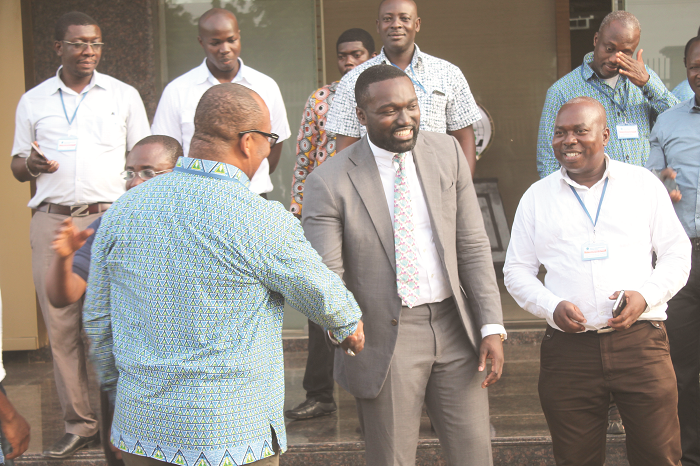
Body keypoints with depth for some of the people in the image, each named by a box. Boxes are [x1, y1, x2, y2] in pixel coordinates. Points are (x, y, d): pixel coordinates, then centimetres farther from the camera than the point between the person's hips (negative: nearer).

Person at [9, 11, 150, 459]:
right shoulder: (33, 101, 13)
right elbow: (17, 165, 17)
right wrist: (30, 163, -8)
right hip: (52, 222, 2)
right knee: (61, 327, 0)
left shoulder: (124, 95, 10)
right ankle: (80, 424, 9)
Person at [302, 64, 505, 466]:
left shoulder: (447, 153, 2)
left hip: (454, 327, 3)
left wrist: (492, 326, -3)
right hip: (386, 338, -3)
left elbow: (473, 246, 3)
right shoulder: (330, 182, -11)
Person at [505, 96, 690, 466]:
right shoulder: (537, 196, 11)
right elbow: (516, 270, 13)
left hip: (639, 340, -1)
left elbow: (677, 254, 11)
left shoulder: (644, 184, 9)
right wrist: (552, 307, -6)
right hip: (568, 348, 1)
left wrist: (645, 296, -8)